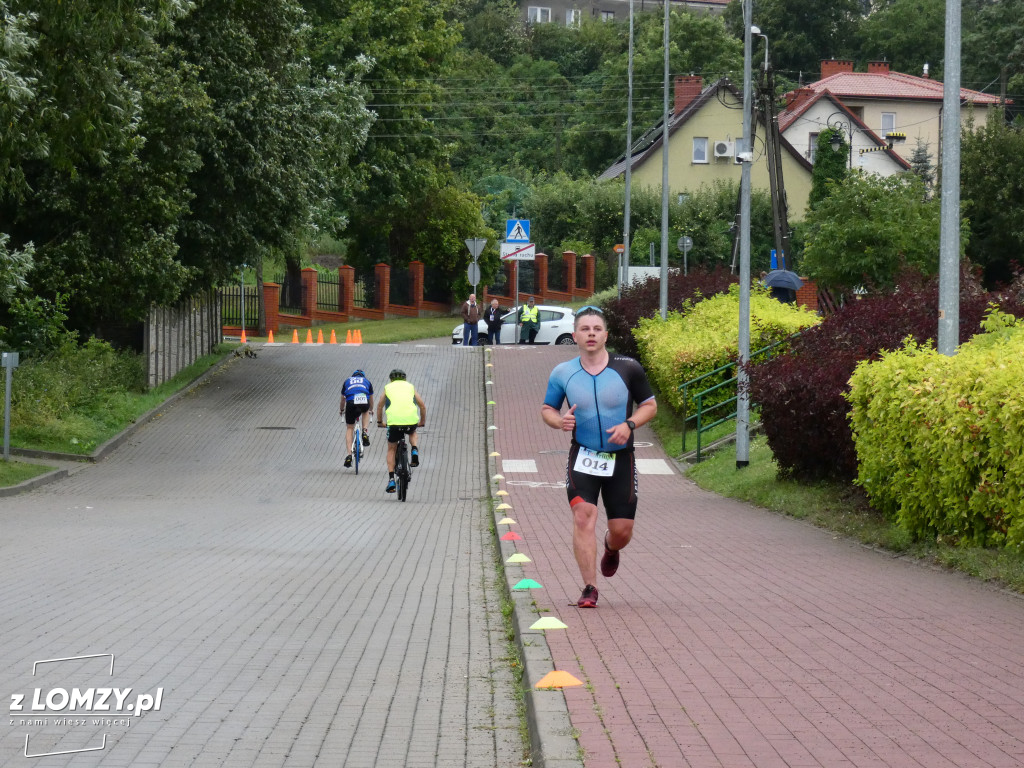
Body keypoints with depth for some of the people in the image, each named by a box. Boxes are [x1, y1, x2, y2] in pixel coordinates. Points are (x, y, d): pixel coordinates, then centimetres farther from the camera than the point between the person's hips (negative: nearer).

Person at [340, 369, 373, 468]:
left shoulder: (347, 381, 32)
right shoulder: (367, 381, 32)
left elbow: (343, 399, 43)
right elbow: (371, 400, 44)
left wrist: (341, 410, 61)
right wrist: (371, 410, 63)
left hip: (351, 404, 0)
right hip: (364, 402, 0)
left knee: (349, 428, 14)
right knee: (366, 412, 37)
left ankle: (349, 455, 2)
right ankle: (365, 432, 15)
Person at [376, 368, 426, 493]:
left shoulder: (388, 387, 20)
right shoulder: (410, 387, 21)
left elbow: (380, 406, 29)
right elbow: (422, 405, 22)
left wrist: (380, 421, 44)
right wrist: (422, 421, 37)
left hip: (394, 421, -1)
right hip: (411, 421, 1)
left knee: (391, 450, 16)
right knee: (412, 433, 38)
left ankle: (391, 480, 5)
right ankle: (415, 451, 9)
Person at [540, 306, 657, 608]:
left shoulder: (627, 368, -5)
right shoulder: (562, 373, -1)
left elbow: (650, 404, 4)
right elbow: (547, 408, 11)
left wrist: (629, 425, -14)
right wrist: (559, 421, -12)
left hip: (620, 458, 0)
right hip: (582, 456, 0)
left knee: (622, 531, 2)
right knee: (583, 515, -19)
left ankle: (611, 549, 42)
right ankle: (589, 588, -12)